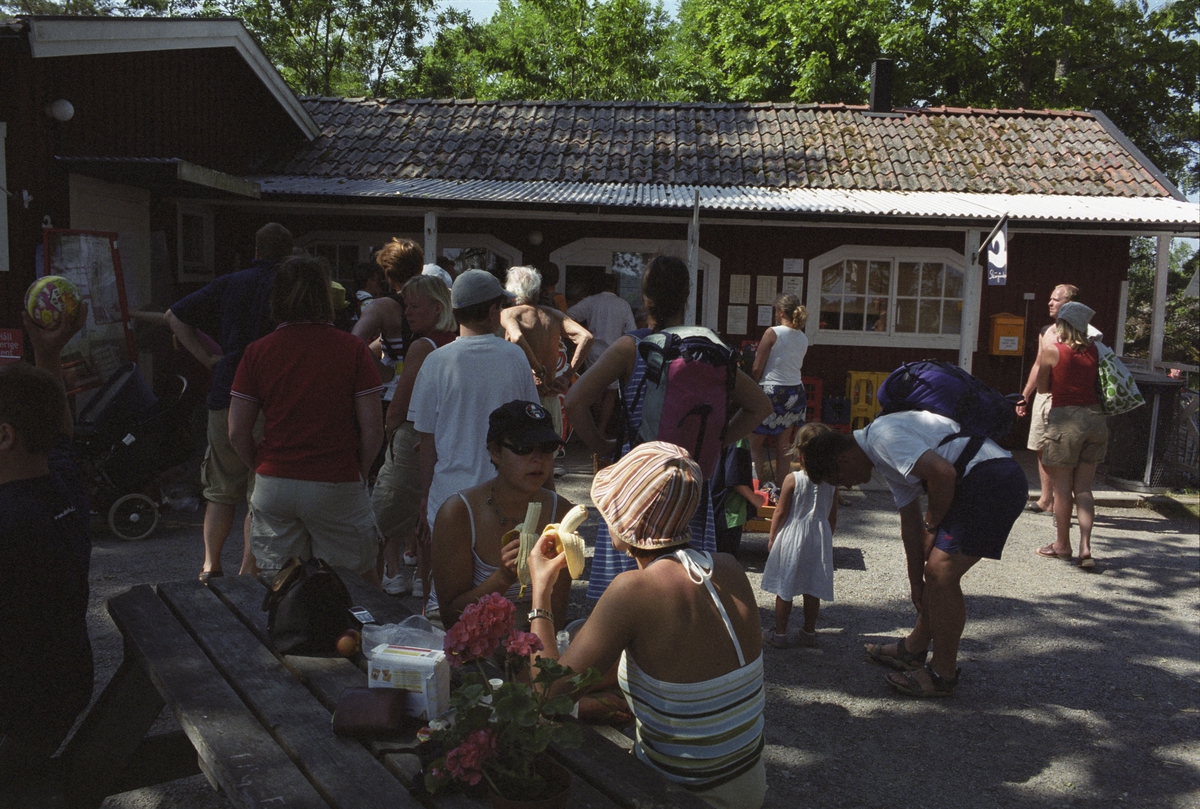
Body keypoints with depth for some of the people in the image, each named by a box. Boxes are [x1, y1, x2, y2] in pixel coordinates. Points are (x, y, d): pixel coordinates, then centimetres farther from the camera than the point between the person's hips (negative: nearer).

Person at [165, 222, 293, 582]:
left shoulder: (229, 284, 10)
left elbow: (174, 315, 12)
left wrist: (208, 357, 10)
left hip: (225, 398, 4)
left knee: (221, 491, 17)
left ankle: (210, 565, 15)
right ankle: (247, 572, 6)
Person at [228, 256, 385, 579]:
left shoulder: (256, 352, 1)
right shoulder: (352, 349, -5)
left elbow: (237, 433, 1)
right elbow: (372, 428, -8)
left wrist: (263, 469, 16)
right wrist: (359, 474, 6)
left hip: (273, 488, 3)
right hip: (338, 487, -2)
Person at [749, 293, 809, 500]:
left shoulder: (772, 333, -11)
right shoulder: (803, 339, 7)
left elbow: (757, 369, -9)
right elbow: (795, 366, 13)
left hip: (772, 392, -6)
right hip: (796, 393, 6)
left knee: (756, 443, 7)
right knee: (782, 449, 10)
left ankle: (764, 485, 1)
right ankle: (780, 490, 12)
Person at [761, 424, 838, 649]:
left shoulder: (792, 479, -14)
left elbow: (780, 512, -9)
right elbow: (833, 515, 6)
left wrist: (772, 538, 4)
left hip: (792, 537, -4)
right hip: (819, 538, 4)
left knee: (784, 588, 6)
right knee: (812, 589, 14)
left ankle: (779, 633, 14)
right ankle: (809, 632, 25)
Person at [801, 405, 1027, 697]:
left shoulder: (881, 436, -13)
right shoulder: (888, 460, 19)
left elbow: (943, 473, -24)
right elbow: (910, 526, 23)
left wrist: (932, 524, -7)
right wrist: (916, 583, 27)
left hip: (994, 480, -11)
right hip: (981, 483, 11)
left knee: (941, 574, -7)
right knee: (935, 570, 17)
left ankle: (942, 675, 6)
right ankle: (914, 649, 31)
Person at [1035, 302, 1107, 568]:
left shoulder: (1051, 350, -5)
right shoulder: (1093, 350, 6)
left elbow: (1042, 387, 5)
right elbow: (1096, 382, 13)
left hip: (1065, 419, -4)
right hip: (1094, 417, 5)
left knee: (1062, 487, 7)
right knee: (1083, 488, 9)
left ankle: (1062, 544, 17)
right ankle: (1085, 547, -1)